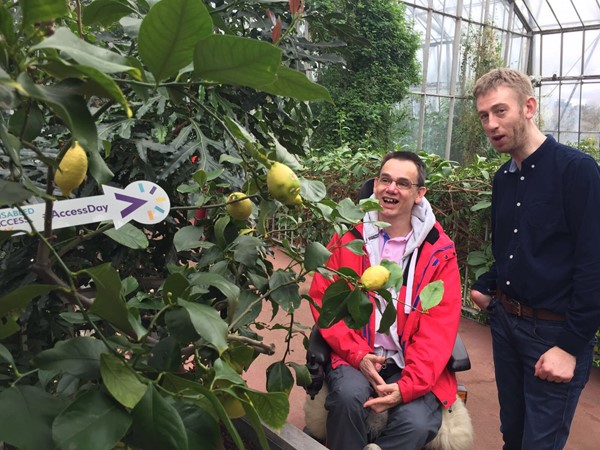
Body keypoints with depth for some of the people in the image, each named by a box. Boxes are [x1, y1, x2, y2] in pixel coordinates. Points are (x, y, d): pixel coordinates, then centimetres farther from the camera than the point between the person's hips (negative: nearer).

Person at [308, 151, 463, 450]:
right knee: (349, 394, -30)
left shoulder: (439, 251, -2)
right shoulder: (348, 237, 0)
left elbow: (439, 327, -6)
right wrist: (357, 354, -14)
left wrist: (408, 385, -18)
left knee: (416, 423, -26)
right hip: (354, 356, 0)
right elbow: (323, 300, -1)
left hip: (414, 365, 0)